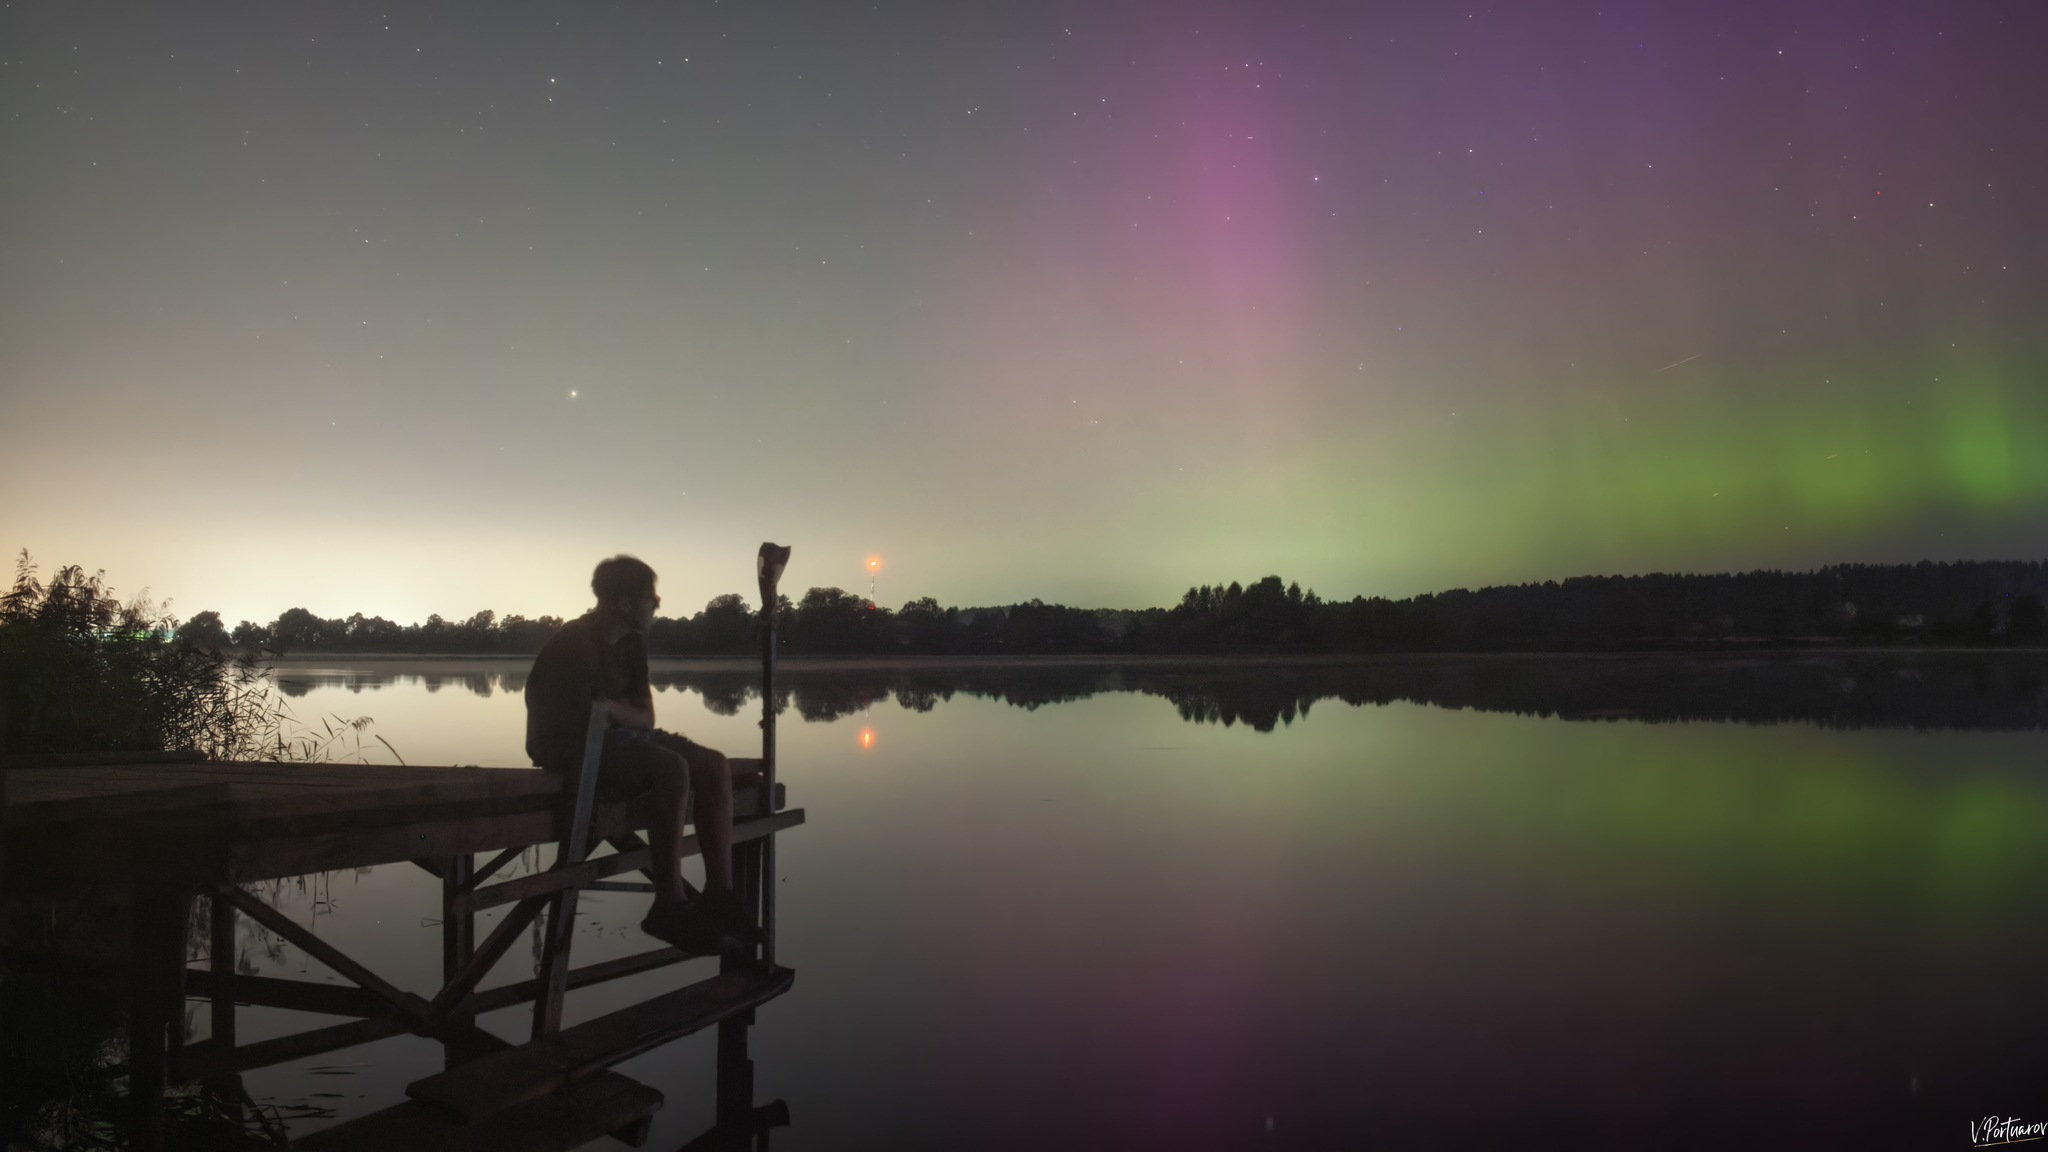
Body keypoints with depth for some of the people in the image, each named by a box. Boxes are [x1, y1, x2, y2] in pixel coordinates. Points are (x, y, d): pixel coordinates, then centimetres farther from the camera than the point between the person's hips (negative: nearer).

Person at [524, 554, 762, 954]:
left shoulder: (631, 642, 8)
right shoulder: (575, 645, -18)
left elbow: (644, 717, 4)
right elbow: (580, 717, -24)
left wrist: (612, 709, -15)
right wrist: (624, 712, -10)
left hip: (617, 737, 9)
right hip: (572, 746, -9)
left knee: (715, 766, -9)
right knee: (673, 770, -33)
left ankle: (719, 894, -10)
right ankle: (669, 906, -26)